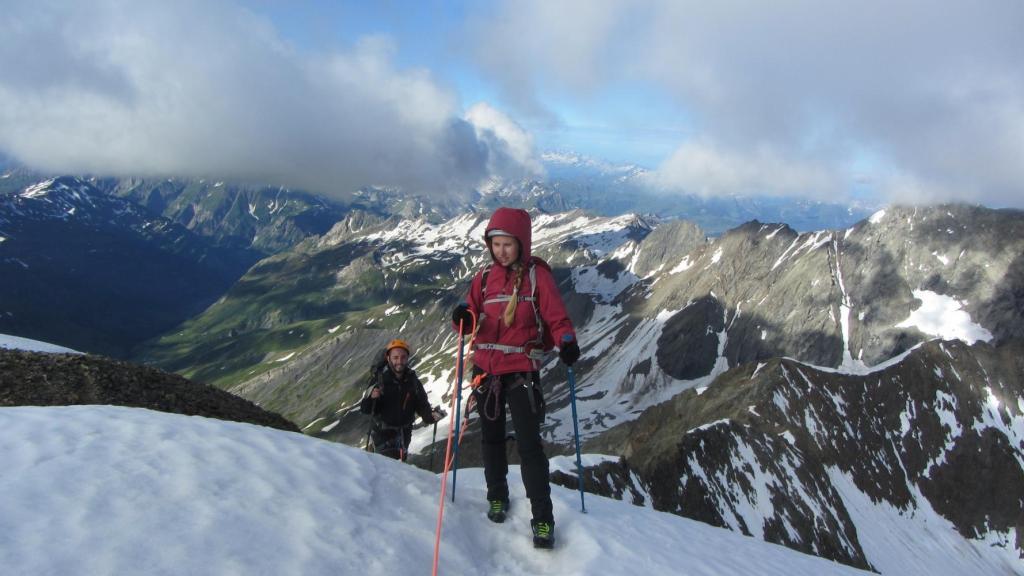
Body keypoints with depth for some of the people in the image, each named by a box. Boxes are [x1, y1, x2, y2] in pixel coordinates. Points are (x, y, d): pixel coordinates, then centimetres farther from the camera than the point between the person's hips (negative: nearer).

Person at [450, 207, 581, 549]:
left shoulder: (537, 275, -6)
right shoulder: (484, 277, 5)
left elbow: (556, 316, -8)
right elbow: (473, 319, 8)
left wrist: (567, 342, -28)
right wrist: (464, 319, -15)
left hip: (522, 370, -4)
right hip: (486, 368, 5)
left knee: (529, 444, -6)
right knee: (491, 437, 17)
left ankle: (543, 519, 4)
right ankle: (497, 497, 37)